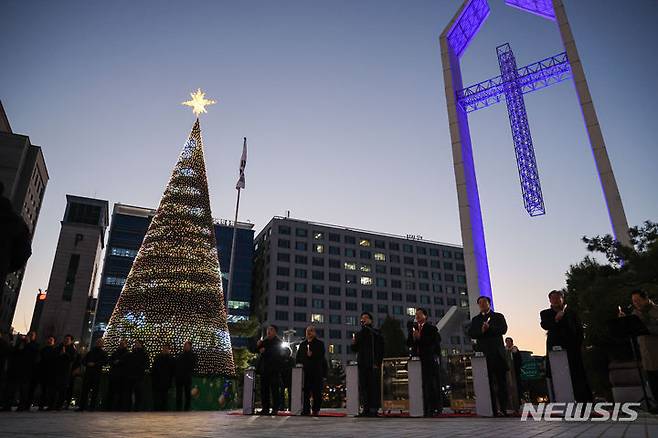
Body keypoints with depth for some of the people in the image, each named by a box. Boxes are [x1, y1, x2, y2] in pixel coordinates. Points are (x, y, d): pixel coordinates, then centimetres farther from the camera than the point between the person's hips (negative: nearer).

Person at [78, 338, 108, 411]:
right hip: (88, 372, 3)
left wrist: (95, 364, -13)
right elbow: (83, 361, 18)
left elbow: (105, 362, -4)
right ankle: (82, 406, 0)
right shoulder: (91, 351, 21)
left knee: (95, 390, -4)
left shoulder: (104, 352, 10)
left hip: (97, 373, -3)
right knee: (85, 389, -3)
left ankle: (92, 407, -1)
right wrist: (87, 364, -4)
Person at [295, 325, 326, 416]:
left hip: (316, 372, -3)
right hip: (305, 371, 3)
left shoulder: (319, 344, 8)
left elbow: (321, 355, -5)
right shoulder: (302, 344, 20)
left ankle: (316, 410, 3)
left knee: (316, 391, -3)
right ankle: (306, 410, 4)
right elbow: (298, 357, 19)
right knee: (305, 391, -1)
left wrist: (312, 355, -16)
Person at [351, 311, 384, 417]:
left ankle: (374, 409, -4)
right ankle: (366, 409, 10)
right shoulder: (358, 334, 18)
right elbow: (355, 350, 19)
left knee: (374, 387, -7)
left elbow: (380, 349, -3)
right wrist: (353, 344, -3)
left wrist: (378, 363, -12)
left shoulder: (376, 333, 3)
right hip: (362, 364, 5)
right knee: (363, 387, 4)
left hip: (373, 364, -5)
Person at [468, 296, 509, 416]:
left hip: (497, 352, -1)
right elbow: (471, 334, 6)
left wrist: (489, 328, -13)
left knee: (501, 382, 0)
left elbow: (503, 329, -1)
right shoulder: (475, 319, 18)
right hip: (483, 353, 1)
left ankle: (503, 408, 4)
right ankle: (493, 409, -1)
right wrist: (481, 331, -12)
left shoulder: (498, 316, 14)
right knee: (487, 383, -2)